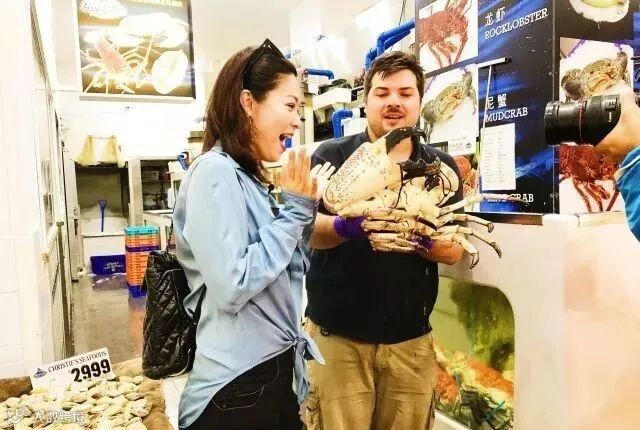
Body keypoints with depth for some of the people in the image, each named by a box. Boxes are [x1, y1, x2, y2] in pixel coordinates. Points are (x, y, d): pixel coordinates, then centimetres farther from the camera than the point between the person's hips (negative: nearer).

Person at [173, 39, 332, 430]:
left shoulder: (250, 178, 9)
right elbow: (231, 288, -26)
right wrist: (294, 210, -18)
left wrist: (304, 213, 0)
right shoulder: (215, 172, -17)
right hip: (239, 385, -8)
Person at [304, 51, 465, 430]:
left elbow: (453, 251, -1)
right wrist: (345, 227, -35)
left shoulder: (442, 167, 5)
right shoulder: (332, 156, -3)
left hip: (411, 339, 3)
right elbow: (305, 228, -13)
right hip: (336, 335, -2)